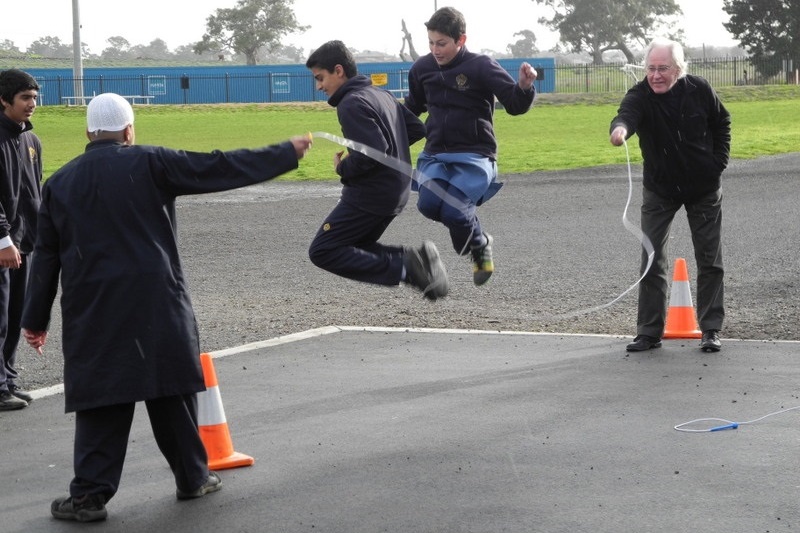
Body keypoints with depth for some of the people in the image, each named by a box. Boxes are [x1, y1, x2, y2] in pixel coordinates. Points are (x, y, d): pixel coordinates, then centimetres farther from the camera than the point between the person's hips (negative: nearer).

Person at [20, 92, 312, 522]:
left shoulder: (60, 183, 8)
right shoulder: (148, 164, -2)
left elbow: (46, 256, 10)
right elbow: (221, 168, -2)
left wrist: (35, 318, 15)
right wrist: (288, 152, 6)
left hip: (91, 313, 2)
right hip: (157, 305, -2)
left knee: (100, 397, 3)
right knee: (173, 390, 10)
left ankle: (90, 494, -2)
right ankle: (192, 478, 21)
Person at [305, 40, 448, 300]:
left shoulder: (351, 104, -17)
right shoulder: (382, 94, 12)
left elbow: (373, 151, -27)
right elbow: (417, 129, 16)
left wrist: (343, 168, -11)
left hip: (370, 195, -10)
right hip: (396, 192, 10)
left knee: (322, 251, -5)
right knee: (357, 249, 21)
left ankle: (403, 269, -13)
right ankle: (413, 261, 2)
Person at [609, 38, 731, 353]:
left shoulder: (699, 90, -13)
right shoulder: (640, 96, -20)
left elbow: (721, 122, 6)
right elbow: (627, 114, -43)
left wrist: (719, 161, -2)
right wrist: (620, 128, -66)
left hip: (704, 186, 1)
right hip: (659, 189, -1)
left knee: (710, 261, 4)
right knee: (652, 260, -2)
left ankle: (711, 330, 14)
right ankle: (649, 331, 6)